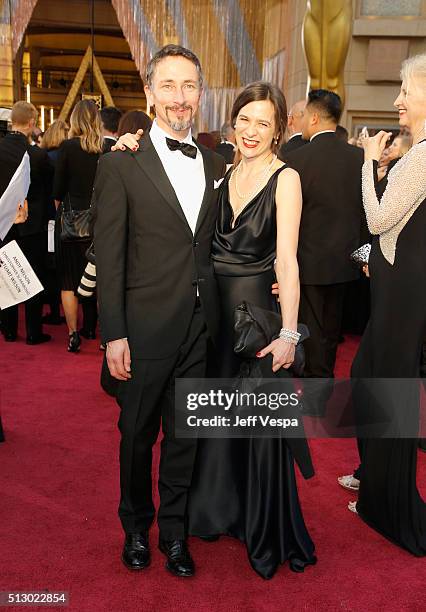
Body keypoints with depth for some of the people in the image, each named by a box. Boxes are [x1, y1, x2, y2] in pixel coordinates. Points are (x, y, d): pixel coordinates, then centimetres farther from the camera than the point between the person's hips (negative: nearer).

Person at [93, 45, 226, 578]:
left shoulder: (215, 164, 7)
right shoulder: (121, 165, -6)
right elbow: (108, 257, -8)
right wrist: (114, 334, -11)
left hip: (201, 328, 4)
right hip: (146, 329, -3)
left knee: (185, 435, 15)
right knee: (138, 436, 14)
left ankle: (174, 530, 35)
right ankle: (136, 527, 38)